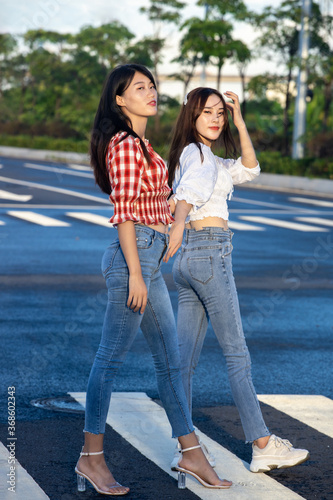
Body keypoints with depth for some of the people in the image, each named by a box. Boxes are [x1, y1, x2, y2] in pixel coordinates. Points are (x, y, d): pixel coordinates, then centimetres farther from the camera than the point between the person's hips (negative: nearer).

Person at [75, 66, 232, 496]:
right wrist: (135, 274, -20)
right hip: (133, 256, -10)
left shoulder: (139, 144, 18)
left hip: (148, 257, 10)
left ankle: (191, 455, 18)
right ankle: (91, 458, 5)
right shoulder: (125, 145, -13)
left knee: (169, 359, 11)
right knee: (111, 359, -3)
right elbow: (124, 212, -18)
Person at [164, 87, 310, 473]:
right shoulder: (197, 153, -9)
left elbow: (249, 170, 20)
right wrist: (178, 226, -47)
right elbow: (188, 192, -29)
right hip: (210, 251, -10)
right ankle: (263, 445, 2)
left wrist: (239, 122, 12)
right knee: (236, 353, -4)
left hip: (188, 256, 10)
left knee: (186, 355, 5)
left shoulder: (209, 157, 20)